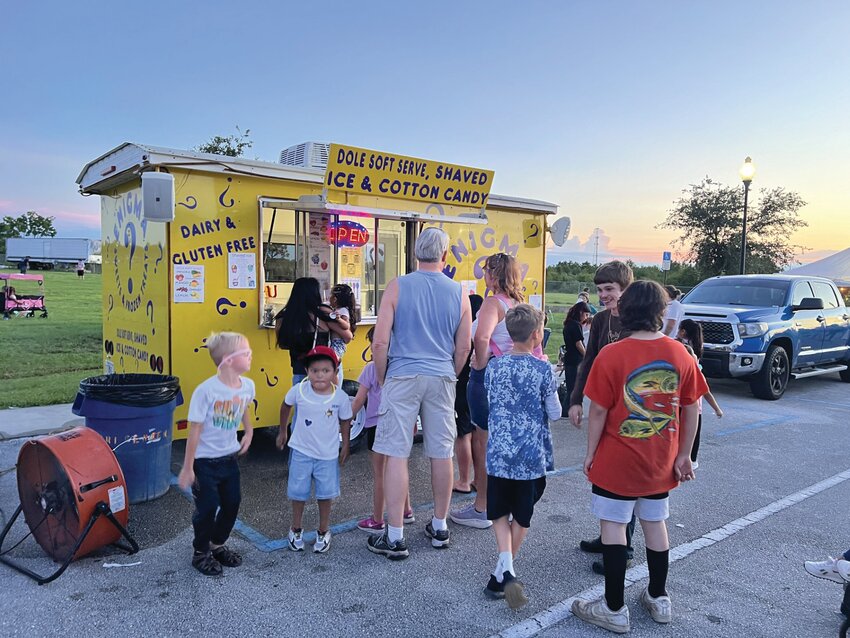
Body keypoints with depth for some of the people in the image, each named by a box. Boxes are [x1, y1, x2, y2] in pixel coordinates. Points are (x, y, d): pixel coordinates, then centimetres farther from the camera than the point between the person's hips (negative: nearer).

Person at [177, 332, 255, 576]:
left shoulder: (247, 386, -8)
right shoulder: (206, 391, -25)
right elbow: (195, 430, -18)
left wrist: (249, 430, 5)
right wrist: (188, 468, -13)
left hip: (229, 457, 6)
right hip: (205, 461, -6)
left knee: (232, 503, 13)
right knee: (208, 508, 3)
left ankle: (218, 544, 37)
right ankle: (201, 553, 27)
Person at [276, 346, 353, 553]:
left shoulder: (340, 397, -16)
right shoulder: (299, 390, -15)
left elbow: (345, 421, 0)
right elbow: (286, 406, 5)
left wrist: (346, 445, 4)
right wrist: (282, 432, 13)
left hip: (328, 454, 0)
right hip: (301, 451, 1)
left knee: (325, 493, 9)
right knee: (298, 492, 12)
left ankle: (323, 531, 29)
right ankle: (296, 529, 33)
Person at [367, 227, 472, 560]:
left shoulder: (397, 286, -5)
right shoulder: (459, 293, 3)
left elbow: (380, 342, -8)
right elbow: (463, 349, 7)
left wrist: (382, 379, 6)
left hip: (403, 377, -3)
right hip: (441, 379, 3)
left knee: (396, 454, 2)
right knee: (442, 454, 12)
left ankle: (395, 537, 7)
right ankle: (439, 527, 27)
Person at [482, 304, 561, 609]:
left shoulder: (494, 367, -3)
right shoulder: (543, 370, -12)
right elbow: (555, 413, -3)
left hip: (498, 454, 2)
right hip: (531, 455, -1)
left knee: (500, 513, 16)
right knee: (521, 517, 16)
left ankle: (505, 566, -5)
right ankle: (501, 577, 24)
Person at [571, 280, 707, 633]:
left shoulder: (611, 355, -16)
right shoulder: (680, 354, -4)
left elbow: (598, 411, -14)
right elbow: (691, 409, 1)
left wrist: (590, 453, -2)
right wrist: (684, 455, 10)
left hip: (617, 460, -4)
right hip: (661, 462, 5)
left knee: (613, 526, 7)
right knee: (655, 524, 19)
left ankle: (614, 609, 15)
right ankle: (658, 598, 34)